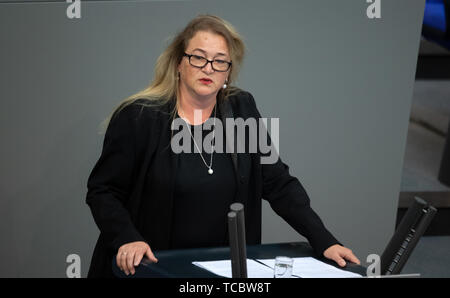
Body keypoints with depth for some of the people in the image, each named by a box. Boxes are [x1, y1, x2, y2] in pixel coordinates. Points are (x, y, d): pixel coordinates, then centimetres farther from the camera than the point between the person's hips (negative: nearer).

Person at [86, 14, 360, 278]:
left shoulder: (242, 110, 4)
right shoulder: (137, 117, -6)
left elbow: (279, 183, 5)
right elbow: (103, 191, -2)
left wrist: (325, 241, -5)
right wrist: (127, 239, -19)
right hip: (151, 268, -3)